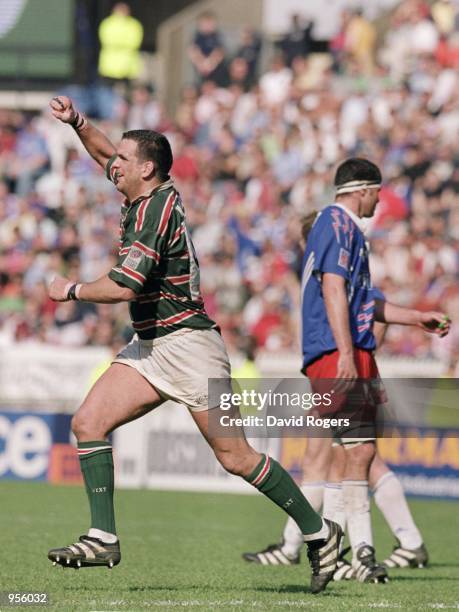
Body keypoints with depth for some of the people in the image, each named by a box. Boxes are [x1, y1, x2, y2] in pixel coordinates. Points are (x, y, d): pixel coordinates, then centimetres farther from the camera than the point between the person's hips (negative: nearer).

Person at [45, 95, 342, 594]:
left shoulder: (155, 209, -17)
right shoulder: (151, 195, 11)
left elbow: (123, 286, -25)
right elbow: (106, 155, 31)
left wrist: (70, 291, -10)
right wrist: (77, 124, 16)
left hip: (187, 344, -10)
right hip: (150, 346, 10)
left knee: (235, 456, -7)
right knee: (88, 422, -6)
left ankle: (318, 532, 5)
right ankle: (103, 538, -8)